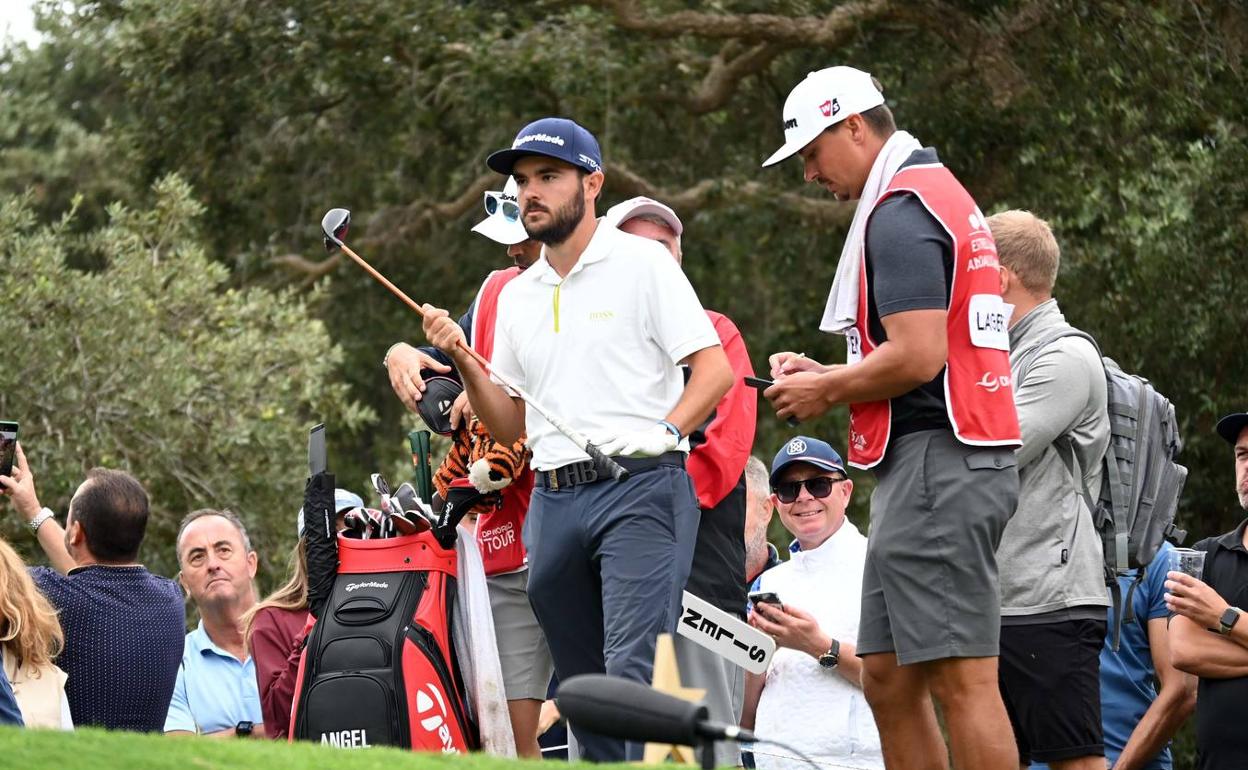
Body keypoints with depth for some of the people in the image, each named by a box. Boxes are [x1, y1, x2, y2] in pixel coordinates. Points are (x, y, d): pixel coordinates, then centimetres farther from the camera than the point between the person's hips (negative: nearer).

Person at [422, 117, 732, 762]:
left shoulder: (641, 263, 2)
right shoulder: (516, 297, 20)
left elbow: (715, 369, -4)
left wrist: (664, 431, -19)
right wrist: (461, 361, 6)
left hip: (640, 492, -7)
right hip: (553, 502, 7)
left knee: (634, 671, -20)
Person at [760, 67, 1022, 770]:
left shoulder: (900, 212, -12)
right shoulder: (940, 193, 22)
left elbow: (918, 356, -21)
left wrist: (826, 391, -6)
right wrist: (827, 377, 17)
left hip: (936, 462, -11)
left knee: (962, 682, -11)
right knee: (888, 678, 10)